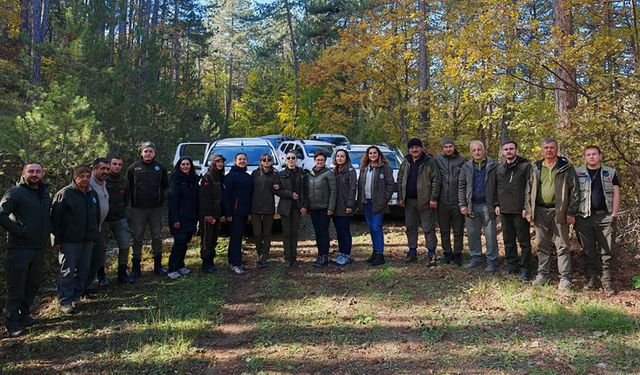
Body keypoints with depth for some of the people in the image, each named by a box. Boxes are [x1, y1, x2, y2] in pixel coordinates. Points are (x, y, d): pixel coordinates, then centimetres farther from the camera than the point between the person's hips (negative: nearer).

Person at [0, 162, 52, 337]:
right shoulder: (15, 193, -9)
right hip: (20, 248, -7)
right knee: (16, 286, 0)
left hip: (39, 248, 7)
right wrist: (18, 231, -17)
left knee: (33, 283, 15)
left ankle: (23, 315, 30)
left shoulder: (45, 193, 13)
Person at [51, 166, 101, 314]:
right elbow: (55, 218, -10)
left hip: (88, 240, 6)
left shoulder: (93, 194, 11)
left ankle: (76, 296, 23)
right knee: (68, 271, -2)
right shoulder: (64, 193, -9)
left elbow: (97, 217, 20)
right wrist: (57, 240, -12)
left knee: (83, 269, 10)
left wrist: (95, 236, 18)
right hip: (69, 241, -6)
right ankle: (65, 302, 5)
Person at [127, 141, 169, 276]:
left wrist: (160, 198, 4)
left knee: (157, 237, 8)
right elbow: (128, 186, 6)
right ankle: (136, 266, 15)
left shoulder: (160, 167, 4)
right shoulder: (134, 167, 1)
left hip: (156, 208, 1)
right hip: (138, 209, -1)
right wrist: (133, 199, 1)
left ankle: (158, 265, 19)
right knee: (137, 238, 5)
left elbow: (165, 185, 11)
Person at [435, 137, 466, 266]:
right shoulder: (438, 160, 3)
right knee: (444, 230, 11)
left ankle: (457, 254, 16)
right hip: (442, 202, 2)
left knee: (458, 230, 5)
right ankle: (447, 253, 23)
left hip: (457, 202, -1)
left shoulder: (461, 161, 1)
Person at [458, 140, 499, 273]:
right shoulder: (466, 167, 9)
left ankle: (492, 261, 8)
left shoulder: (493, 166, 0)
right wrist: (462, 204, 1)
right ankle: (476, 258, 22)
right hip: (471, 206, 3)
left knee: (490, 235, -1)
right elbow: (461, 187, 9)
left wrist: (497, 204, -8)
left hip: (487, 205, -3)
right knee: (472, 234, 9)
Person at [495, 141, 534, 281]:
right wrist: (497, 204, 12)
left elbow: (530, 188, -9)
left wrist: (527, 208, -14)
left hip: (520, 211, -6)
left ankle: (524, 269, 9)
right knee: (508, 240, 13)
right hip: (504, 211, 6)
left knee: (524, 241, 1)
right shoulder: (500, 168, 13)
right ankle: (512, 265, 25)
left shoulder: (526, 166, -4)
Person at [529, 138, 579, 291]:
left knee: (562, 246, 0)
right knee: (542, 245, 11)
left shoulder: (566, 167, -1)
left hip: (559, 211, -4)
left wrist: (571, 212, -9)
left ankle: (565, 278, 6)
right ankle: (542, 274, 21)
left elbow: (574, 191, -4)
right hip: (540, 211, 4)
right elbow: (530, 190, 13)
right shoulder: (536, 168, 10)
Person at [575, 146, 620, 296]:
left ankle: (607, 283, 7)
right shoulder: (578, 173, 7)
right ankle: (591, 280, 15)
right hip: (584, 218, 0)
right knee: (588, 252, 6)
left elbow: (616, 194, 7)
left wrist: (614, 214, -2)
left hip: (605, 217, 0)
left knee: (606, 252, 1)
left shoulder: (610, 173, 10)